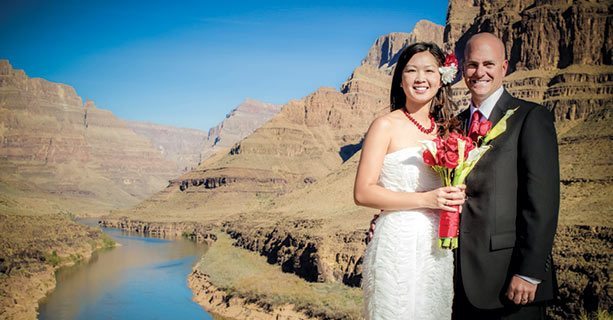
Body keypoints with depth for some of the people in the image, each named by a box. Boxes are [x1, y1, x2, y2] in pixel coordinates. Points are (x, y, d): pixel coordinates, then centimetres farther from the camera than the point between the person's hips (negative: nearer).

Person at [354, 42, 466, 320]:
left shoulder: (447, 128, 10)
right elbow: (363, 193, -12)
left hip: (439, 245, 5)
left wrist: (456, 196, -1)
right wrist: (426, 199, -18)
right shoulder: (386, 125, -6)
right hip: (398, 244, -5)